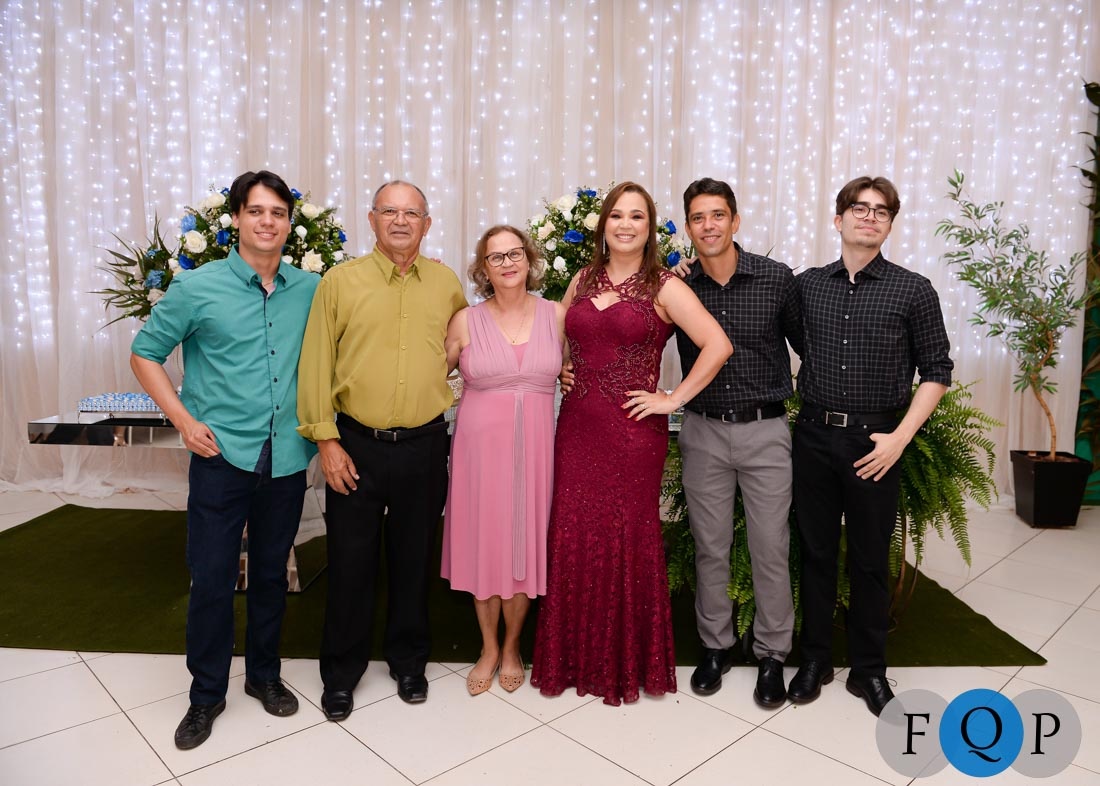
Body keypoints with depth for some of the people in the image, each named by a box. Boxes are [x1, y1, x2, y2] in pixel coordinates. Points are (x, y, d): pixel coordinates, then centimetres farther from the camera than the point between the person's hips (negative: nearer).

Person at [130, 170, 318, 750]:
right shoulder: (197, 287, -4)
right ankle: (207, 693, 25)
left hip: (287, 459, 3)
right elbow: (145, 355, 3)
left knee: (270, 574, 15)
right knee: (211, 578, 4)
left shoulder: (310, 289, 3)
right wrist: (184, 420, -6)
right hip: (223, 456, -2)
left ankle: (264, 675, 34)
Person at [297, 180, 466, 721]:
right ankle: (341, 673, 29)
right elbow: (316, 364, -4)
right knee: (350, 559, 8)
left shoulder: (446, 283, 5)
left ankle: (408, 661, 35)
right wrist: (326, 440, -8)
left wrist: (443, 375, 9)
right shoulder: (340, 281, -2)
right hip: (357, 446, -1)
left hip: (425, 446, 2)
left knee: (413, 558, 14)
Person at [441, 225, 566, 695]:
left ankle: (511, 647, 30)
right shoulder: (465, 322, -1)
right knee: (483, 543, 8)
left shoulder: (556, 315, 2)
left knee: (525, 544, 8)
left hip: (534, 446, 1)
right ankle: (488, 648, 29)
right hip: (480, 444, 0)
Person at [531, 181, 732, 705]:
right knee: (573, 537, 6)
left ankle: (629, 662, 24)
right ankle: (575, 657, 25)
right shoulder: (583, 280, 12)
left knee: (628, 538, 5)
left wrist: (674, 399, -11)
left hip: (633, 431, -4)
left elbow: (717, 345, -12)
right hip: (577, 427, 4)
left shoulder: (663, 288, -3)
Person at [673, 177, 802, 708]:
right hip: (702, 431, 2)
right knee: (710, 547, 11)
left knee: (770, 548, 5)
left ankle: (772, 655, 24)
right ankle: (715, 646, 29)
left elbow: (807, 344, 5)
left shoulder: (777, 278, -5)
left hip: (765, 430, -1)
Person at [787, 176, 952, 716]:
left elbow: (936, 371, 0)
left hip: (874, 442, -1)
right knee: (816, 552, 11)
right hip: (813, 436, 2)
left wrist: (899, 437, -8)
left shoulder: (914, 291, -1)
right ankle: (815, 659, 27)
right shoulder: (806, 285, 5)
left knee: (871, 559, 8)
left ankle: (869, 669, 26)